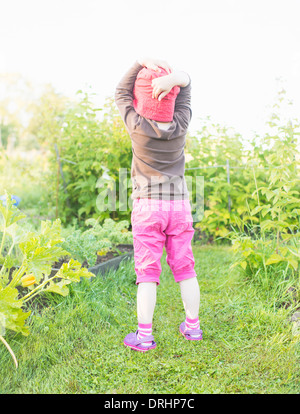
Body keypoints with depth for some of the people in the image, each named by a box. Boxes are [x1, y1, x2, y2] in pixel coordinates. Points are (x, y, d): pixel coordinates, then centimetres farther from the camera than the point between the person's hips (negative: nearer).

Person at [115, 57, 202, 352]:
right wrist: (173, 78, -11)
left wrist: (141, 63, 7)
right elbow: (185, 84, 10)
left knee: (147, 271, 1)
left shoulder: (137, 126, -9)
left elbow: (121, 93, 7)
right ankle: (193, 326, 22)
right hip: (179, 205, 3)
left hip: (147, 206, -3)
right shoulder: (180, 125, -1)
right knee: (184, 267, 11)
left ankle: (144, 335, 6)